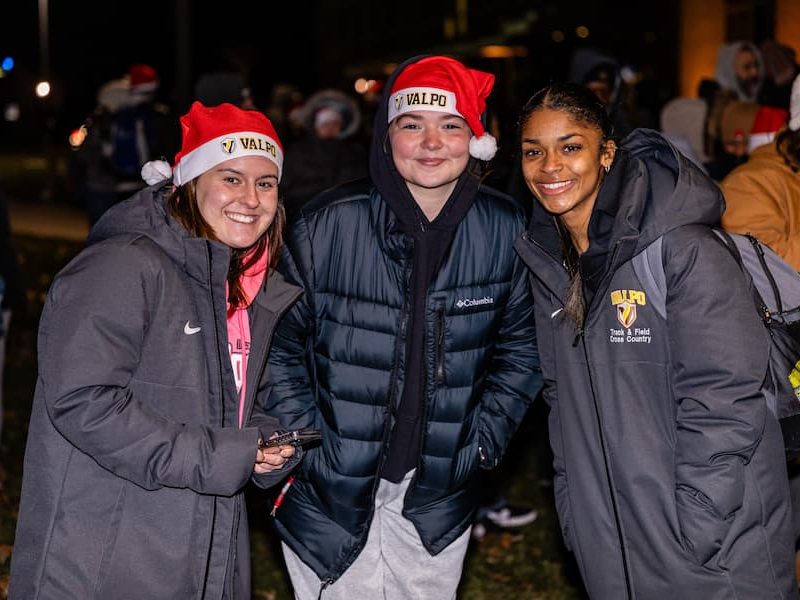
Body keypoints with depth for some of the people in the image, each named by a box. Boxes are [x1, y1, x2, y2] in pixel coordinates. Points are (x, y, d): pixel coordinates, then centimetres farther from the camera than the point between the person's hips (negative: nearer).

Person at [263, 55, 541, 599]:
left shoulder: (506, 231, -7)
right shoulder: (327, 226, -14)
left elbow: (521, 343, 6)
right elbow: (281, 344, -4)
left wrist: (483, 441, -1)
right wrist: (307, 448, -9)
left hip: (439, 494, 2)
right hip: (331, 491, -2)